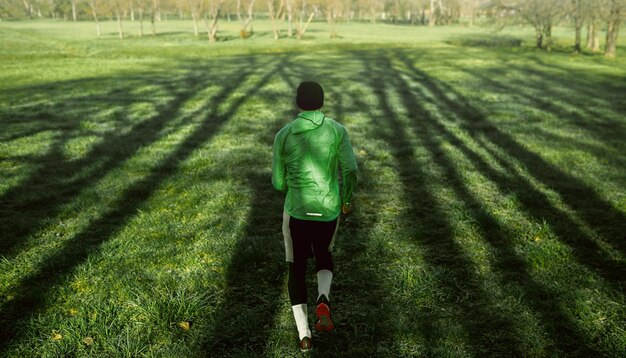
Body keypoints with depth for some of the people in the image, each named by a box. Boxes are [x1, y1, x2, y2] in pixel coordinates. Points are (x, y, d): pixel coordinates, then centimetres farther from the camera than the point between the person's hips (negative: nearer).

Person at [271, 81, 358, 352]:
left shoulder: (283, 135, -3)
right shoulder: (337, 130, -4)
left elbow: (278, 182, 1)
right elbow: (350, 170, -12)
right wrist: (346, 199, 5)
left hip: (296, 211, 0)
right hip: (328, 211, 1)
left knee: (297, 268, 17)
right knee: (324, 255, 28)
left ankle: (304, 334, 11)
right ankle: (323, 300, -1)